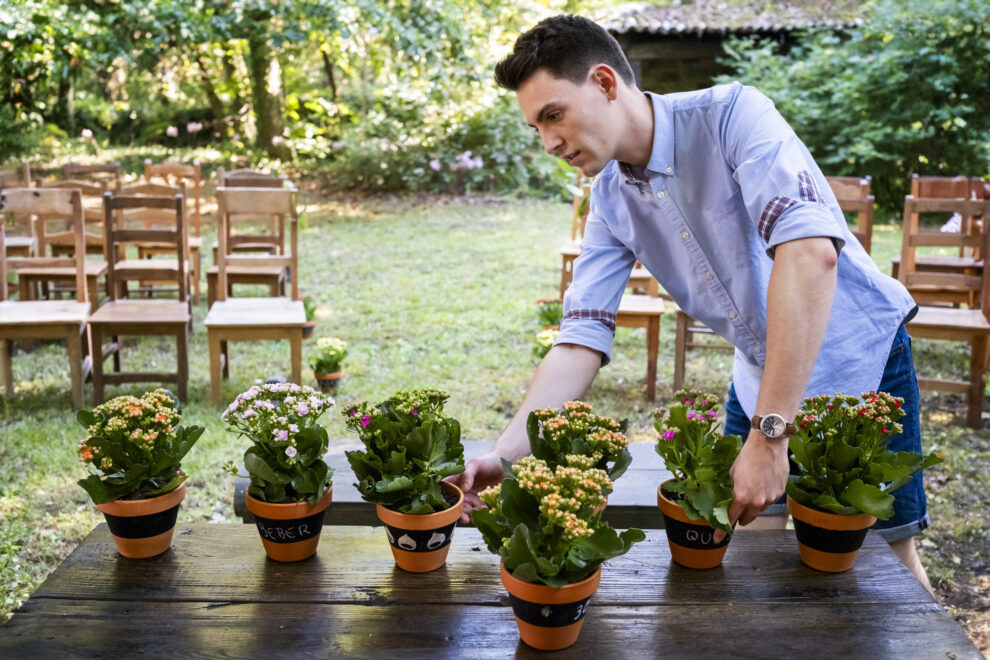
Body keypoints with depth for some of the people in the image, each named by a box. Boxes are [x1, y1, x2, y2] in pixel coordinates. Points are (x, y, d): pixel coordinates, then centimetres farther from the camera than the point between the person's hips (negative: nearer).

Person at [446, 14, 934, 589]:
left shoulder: (732, 113, -25)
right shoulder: (611, 199, -5)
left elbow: (811, 250, -38)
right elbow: (582, 339, -9)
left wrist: (770, 434, -40)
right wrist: (505, 454, -22)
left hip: (858, 353, -5)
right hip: (762, 377, 5)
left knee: (886, 551, 7)